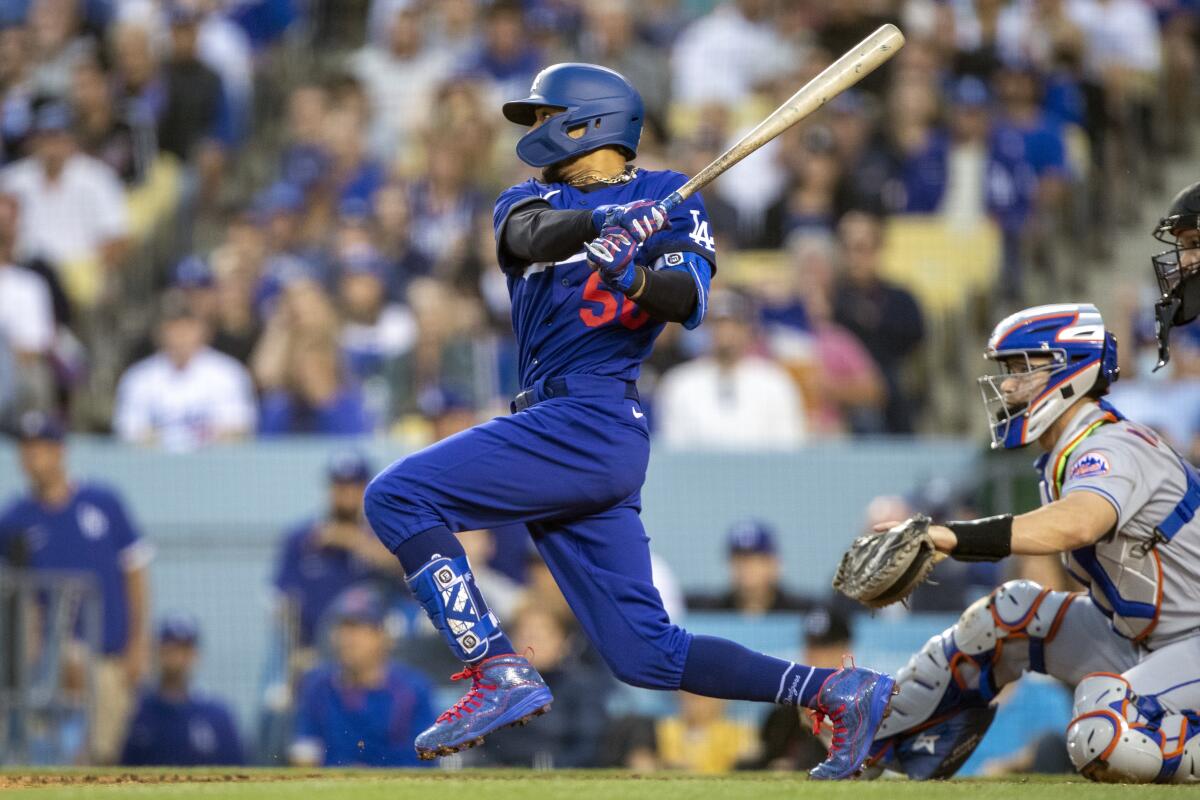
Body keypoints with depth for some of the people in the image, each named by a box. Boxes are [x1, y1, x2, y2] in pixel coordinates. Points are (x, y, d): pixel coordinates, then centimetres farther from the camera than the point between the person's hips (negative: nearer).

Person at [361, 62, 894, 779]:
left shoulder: (669, 196, 6)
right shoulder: (531, 200, 20)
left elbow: (689, 298, -11)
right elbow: (535, 235, -4)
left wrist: (633, 277, -32)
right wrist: (604, 223, -25)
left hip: (594, 418, -7)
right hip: (560, 428, 7)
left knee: (398, 497, -16)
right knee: (646, 653, 2)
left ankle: (500, 673, -20)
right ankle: (840, 693, 4)